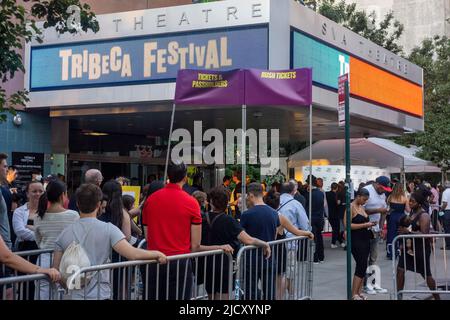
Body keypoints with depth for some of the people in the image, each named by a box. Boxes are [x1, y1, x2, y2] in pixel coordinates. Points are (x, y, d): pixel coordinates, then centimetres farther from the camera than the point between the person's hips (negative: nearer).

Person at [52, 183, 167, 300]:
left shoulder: (64, 234, 1)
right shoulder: (108, 229, -10)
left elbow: (57, 271, 6)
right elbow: (132, 254, -19)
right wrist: (157, 254, -5)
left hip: (75, 295, 4)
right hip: (100, 295, -3)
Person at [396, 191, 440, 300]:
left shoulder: (424, 216, -19)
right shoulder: (412, 212, 7)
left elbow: (424, 234, -27)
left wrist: (408, 232, -28)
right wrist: (403, 229, 5)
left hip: (421, 248, -8)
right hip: (409, 246, 8)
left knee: (426, 275, 4)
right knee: (400, 269, 2)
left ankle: (437, 297, 22)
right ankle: (399, 296, 12)